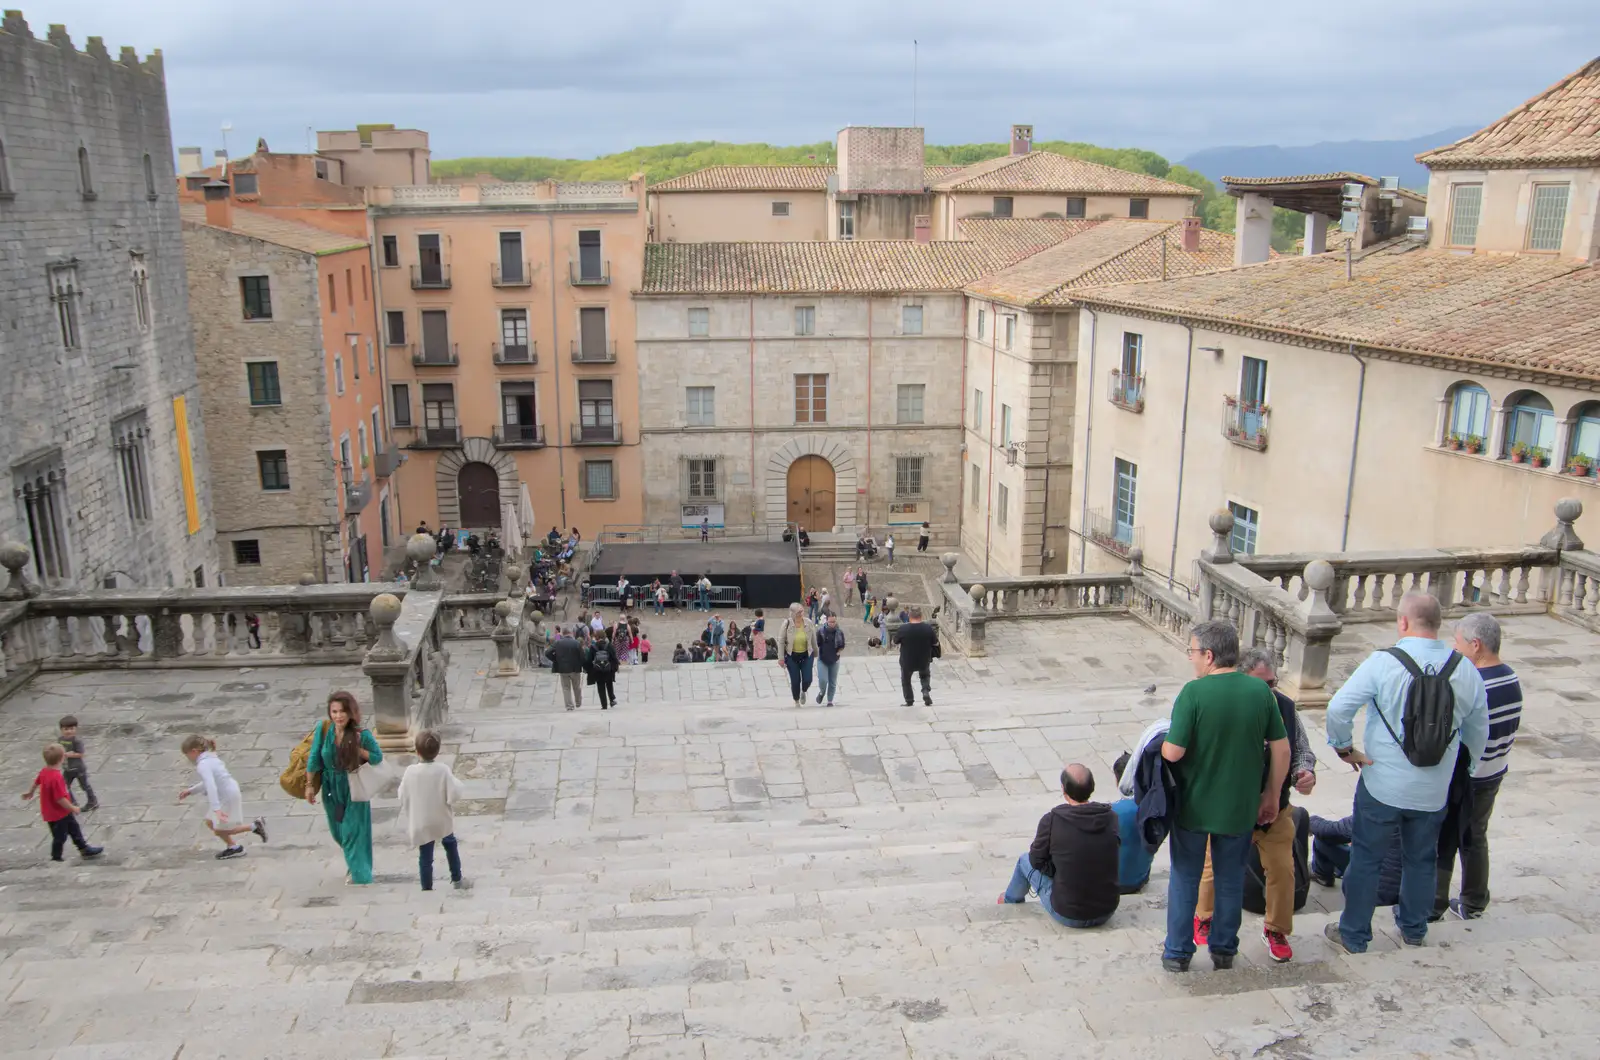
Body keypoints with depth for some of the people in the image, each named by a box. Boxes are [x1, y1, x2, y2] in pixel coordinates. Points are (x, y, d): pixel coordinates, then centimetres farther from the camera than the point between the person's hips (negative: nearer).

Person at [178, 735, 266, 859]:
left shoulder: (203, 765, -20)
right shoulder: (211, 759, 11)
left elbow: (211, 786, -31)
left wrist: (217, 809, -37)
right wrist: (190, 791, 26)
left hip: (228, 798, -10)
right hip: (229, 794, 10)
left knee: (219, 830, 3)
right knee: (210, 822, 19)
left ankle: (254, 826, 3)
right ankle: (232, 848, 26)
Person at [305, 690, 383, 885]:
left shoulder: (362, 734, -20)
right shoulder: (323, 729, -14)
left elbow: (378, 757, -9)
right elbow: (314, 759, -5)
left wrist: (356, 749, -23)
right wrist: (310, 785, -2)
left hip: (354, 789, -4)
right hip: (331, 788, 4)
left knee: (354, 832, 0)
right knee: (338, 831, 21)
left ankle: (360, 876, 15)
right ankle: (354, 864, 48)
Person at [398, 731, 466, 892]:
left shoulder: (410, 771, -16)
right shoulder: (443, 770, -19)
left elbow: (403, 797, -5)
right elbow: (454, 794, -19)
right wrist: (455, 781, -1)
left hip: (421, 824, 0)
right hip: (442, 821, 1)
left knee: (425, 858, 12)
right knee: (450, 845, 27)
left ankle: (427, 889, 19)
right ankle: (456, 879, 34)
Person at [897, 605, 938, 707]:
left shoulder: (903, 629, -21)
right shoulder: (928, 628, -16)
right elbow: (935, 643, -3)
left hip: (907, 661, -2)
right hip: (924, 661, 2)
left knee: (906, 680, 24)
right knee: (924, 676, 31)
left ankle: (909, 701, 27)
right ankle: (926, 691, 8)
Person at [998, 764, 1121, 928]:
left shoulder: (1051, 821, -20)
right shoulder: (1111, 818, -10)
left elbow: (1037, 860, -5)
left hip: (1068, 916, -3)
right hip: (1107, 913, 3)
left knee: (1025, 861, 21)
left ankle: (1011, 901, 49)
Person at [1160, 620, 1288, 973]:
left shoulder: (1194, 692, -21)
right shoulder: (1260, 691, -8)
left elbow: (1173, 752, -22)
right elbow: (1282, 750, -2)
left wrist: (1162, 742, 1)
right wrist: (1271, 795, 10)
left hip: (1194, 805, -3)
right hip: (1240, 807, 3)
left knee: (1185, 878, 14)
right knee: (1231, 880, 20)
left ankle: (1177, 952, 23)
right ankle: (1224, 950, 31)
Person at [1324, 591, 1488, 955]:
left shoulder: (1383, 663, -18)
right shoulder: (1466, 670, -5)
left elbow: (1338, 709, -23)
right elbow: (1479, 732, 7)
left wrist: (1344, 748, -7)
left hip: (1382, 786, -4)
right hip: (1433, 791, 4)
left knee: (1365, 859, 10)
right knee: (1421, 860, 23)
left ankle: (1353, 935, 20)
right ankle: (1414, 928, 39)